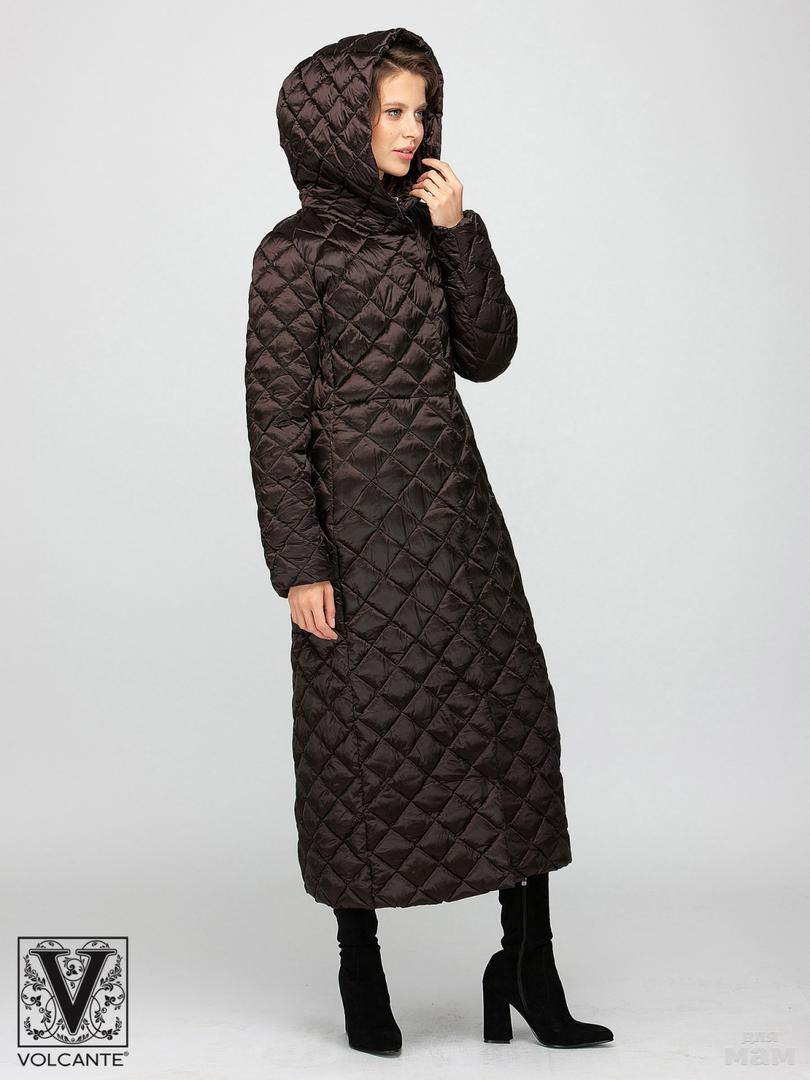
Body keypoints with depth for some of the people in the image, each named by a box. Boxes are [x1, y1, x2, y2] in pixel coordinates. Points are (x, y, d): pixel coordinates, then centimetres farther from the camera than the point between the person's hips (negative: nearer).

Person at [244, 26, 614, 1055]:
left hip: (455, 509, 6)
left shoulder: (426, 228, 11)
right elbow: (276, 415, -9)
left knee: (515, 711, 3)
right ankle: (362, 973, 21)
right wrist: (298, 563, -14)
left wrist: (459, 236, -3)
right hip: (361, 521, -6)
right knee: (363, 736, 3)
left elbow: (486, 354, 6)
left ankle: (528, 968, 13)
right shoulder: (297, 250, -7)